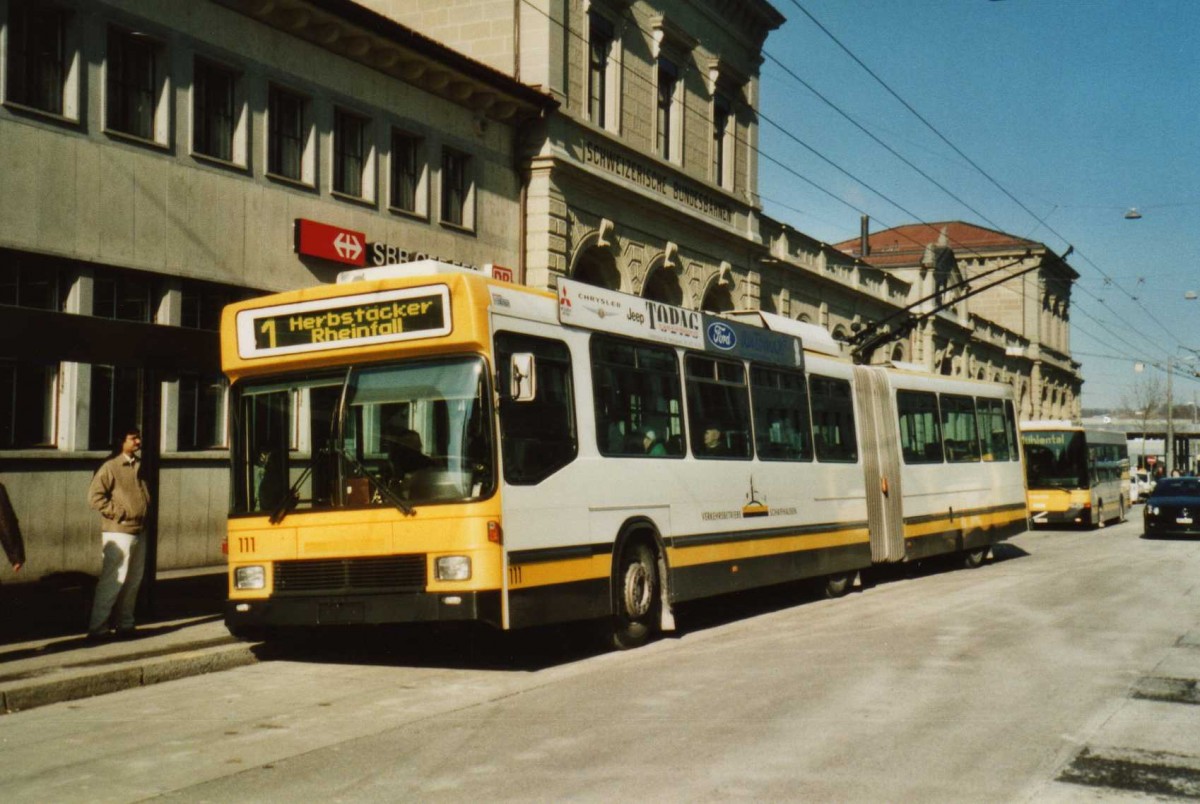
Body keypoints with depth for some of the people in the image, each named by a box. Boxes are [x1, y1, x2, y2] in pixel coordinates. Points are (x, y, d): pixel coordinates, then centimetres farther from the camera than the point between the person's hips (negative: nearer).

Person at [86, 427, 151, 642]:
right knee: (113, 580, -9)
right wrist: (117, 513, -15)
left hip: (139, 531, 8)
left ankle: (125, 624, 23)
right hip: (118, 533, -8)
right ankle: (97, 628, -3)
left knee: (133, 580, 13)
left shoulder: (140, 465, 12)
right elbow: (95, 496, -15)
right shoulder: (110, 467, -10)